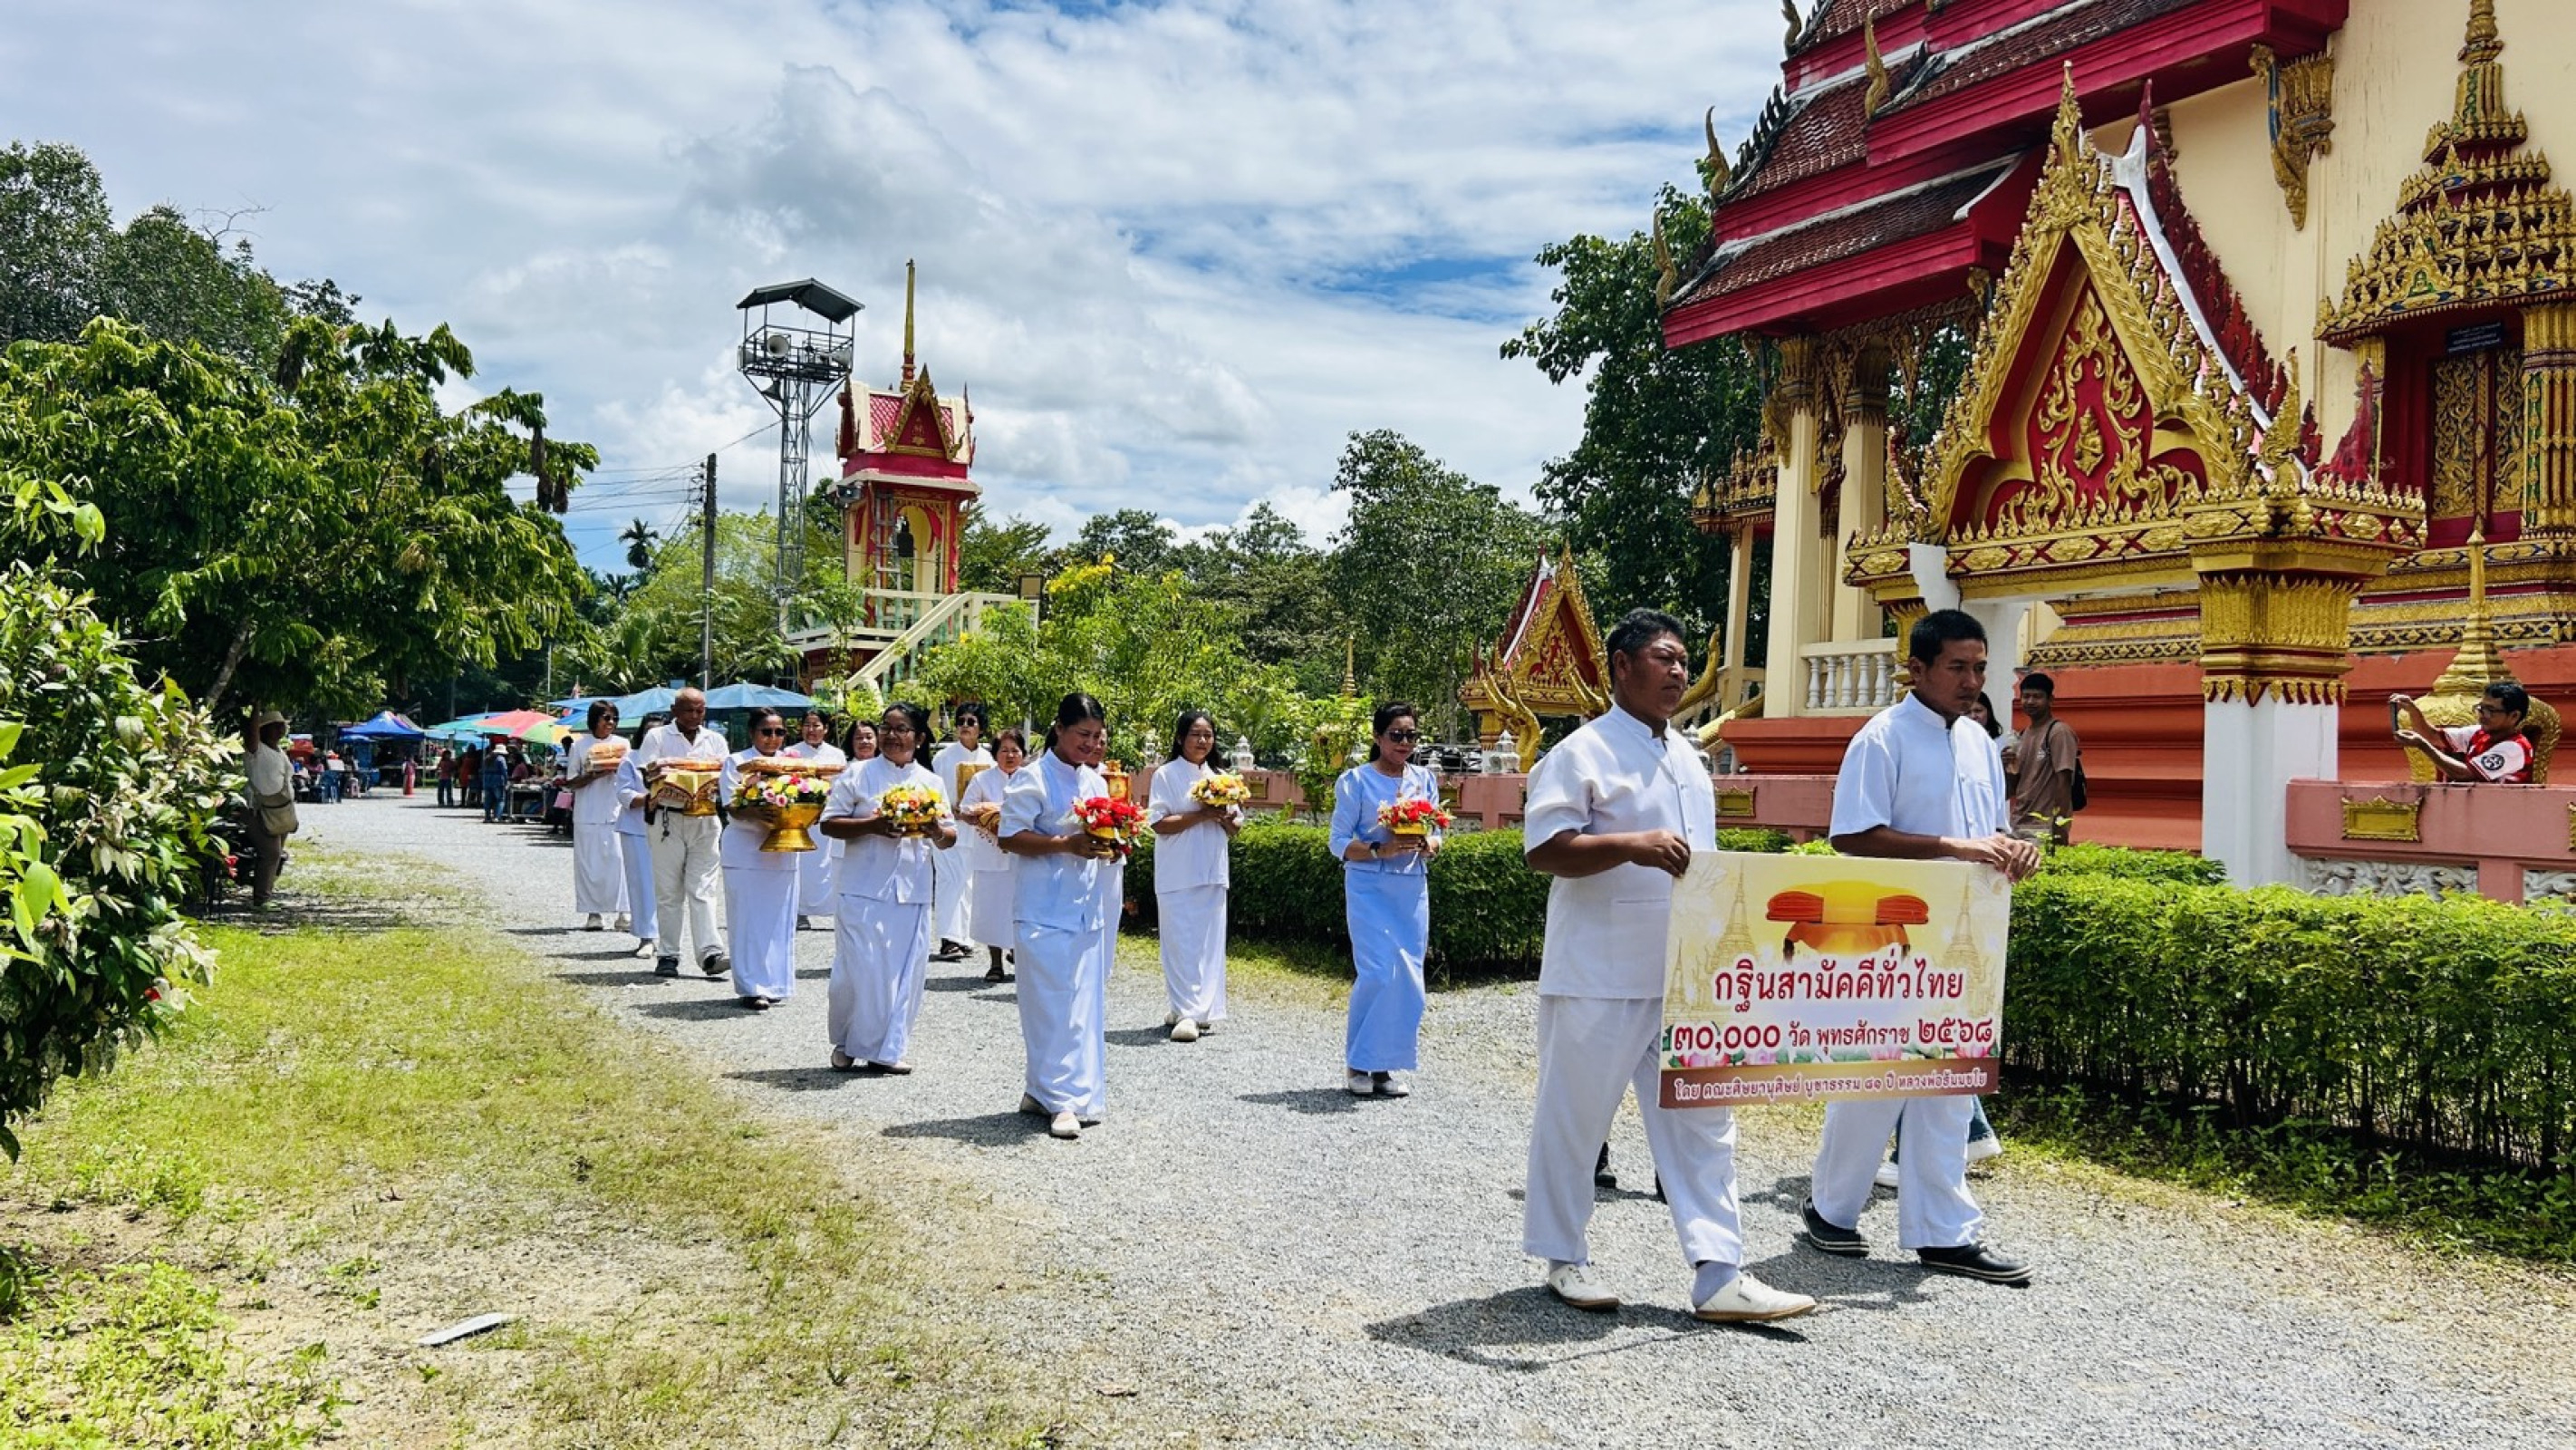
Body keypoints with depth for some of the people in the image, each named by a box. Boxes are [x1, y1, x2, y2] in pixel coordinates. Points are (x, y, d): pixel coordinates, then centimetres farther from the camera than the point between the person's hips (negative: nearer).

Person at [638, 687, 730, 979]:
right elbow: (647, 774, -2)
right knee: (668, 890, 3)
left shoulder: (715, 740, 15)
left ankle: (710, 953, -10)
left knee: (702, 889, -4)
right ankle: (668, 955, 9)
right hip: (668, 819, -1)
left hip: (705, 820, 1)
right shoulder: (657, 737, 7)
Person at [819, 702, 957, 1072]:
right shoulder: (858, 775, 2)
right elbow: (829, 823, -2)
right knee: (859, 970, -4)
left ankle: (887, 1049, 15)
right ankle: (847, 1045, 15)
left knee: (906, 972, 3)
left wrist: (936, 831, -11)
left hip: (912, 893, 3)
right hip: (863, 891, -3)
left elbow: (949, 838, 13)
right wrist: (873, 825, -17)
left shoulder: (930, 782, 11)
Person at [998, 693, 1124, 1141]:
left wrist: (1111, 847, 0)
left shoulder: (1096, 781, 14)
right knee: (1055, 1003, -8)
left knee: (1085, 1000, 7)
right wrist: (1068, 844, -21)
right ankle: (1061, 1099, -4)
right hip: (1046, 910, -7)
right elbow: (1010, 836, -13)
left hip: (1088, 910, 7)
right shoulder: (1034, 779, -8)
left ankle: (1043, 1090, 18)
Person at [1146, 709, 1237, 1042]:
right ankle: (1186, 1012, -6)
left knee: (1209, 943, 5)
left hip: (1212, 874, 5)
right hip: (1178, 874, -5)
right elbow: (1159, 824, -11)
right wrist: (1202, 815, -17)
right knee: (1181, 943, -7)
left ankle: (1202, 1009, 12)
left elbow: (1235, 826, 16)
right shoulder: (1167, 775, -1)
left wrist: (1227, 820, -7)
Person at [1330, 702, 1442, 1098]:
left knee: (1407, 978, 2)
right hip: (1370, 889, -5)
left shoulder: (1425, 780, 10)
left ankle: (1387, 1065, 13)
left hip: (1413, 890, 5)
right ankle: (1358, 1061, 3)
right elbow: (1340, 843, -5)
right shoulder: (1356, 780, -3)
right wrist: (1382, 849, -19)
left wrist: (1427, 845, -10)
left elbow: (1436, 838, 14)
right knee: (1379, 973, -13)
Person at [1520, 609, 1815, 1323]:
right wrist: (1633, 846, -31)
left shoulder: (1688, 759, 16)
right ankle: (1563, 1257, 21)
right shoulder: (1584, 752, -10)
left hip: (1684, 978, 7)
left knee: (1701, 1118, 4)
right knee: (1573, 1118, 5)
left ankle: (1719, 1276, 7)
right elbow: (1544, 850, -19)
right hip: (1598, 978, -7)